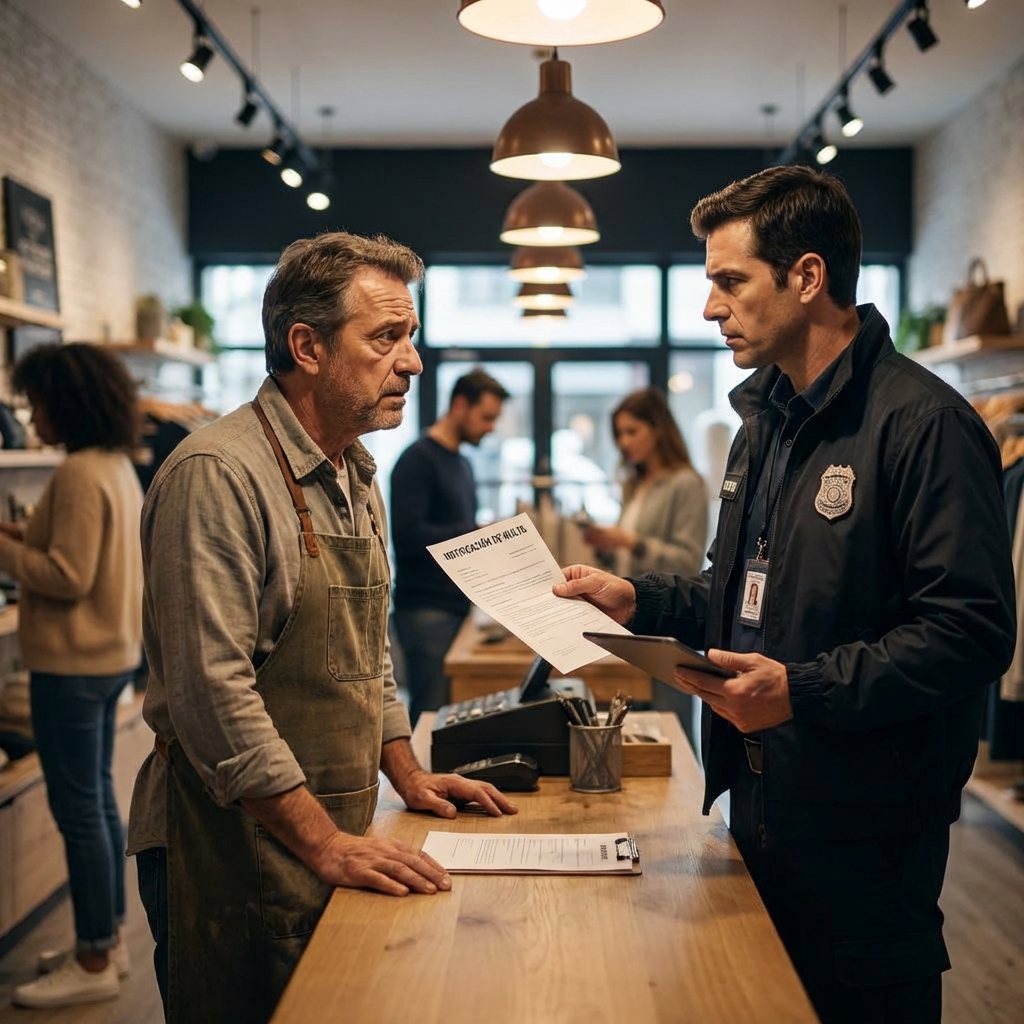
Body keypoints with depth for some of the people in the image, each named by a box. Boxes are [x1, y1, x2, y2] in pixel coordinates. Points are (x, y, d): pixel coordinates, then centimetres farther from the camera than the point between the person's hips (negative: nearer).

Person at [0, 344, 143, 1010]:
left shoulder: (79, 474, -18)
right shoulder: (117, 466, 11)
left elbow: (68, 577, -21)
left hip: (75, 663, -10)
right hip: (111, 653, 10)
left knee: (77, 810, -1)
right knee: (98, 802, 17)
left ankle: (94, 964, 8)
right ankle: (108, 941, 27)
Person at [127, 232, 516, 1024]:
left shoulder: (356, 477, 12)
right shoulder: (217, 476, -19)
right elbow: (213, 692, -24)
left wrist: (407, 775, 12)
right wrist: (324, 843, -22)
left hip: (331, 848, 8)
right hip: (236, 859, -8)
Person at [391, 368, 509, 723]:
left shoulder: (462, 464, 18)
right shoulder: (418, 460, -10)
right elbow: (408, 536, -21)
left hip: (458, 605, 8)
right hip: (427, 610, -8)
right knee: (431, 714, -6)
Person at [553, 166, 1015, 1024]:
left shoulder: (921, 423, -17)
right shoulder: (767, 421, 13)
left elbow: (973, 631, -22)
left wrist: (804, 690, -27)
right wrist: (640, 602, 7)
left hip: (865, 834, -8)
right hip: (760, 804, 9)